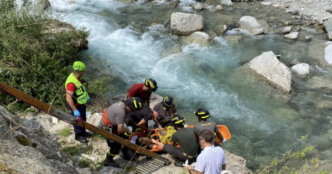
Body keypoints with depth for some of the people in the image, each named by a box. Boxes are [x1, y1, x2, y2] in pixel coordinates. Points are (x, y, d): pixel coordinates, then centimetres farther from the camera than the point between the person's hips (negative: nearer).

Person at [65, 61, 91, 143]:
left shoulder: (78, 77, -6)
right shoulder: (71, 82, -35)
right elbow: (68, 98, -36)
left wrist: (87, 96, 23)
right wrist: (75, 110, -34)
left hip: (82, 103, 9)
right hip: (76, 105, -9)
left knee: (83, 119, 27)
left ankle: (83, 132, 49)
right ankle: (78, 135, 36)